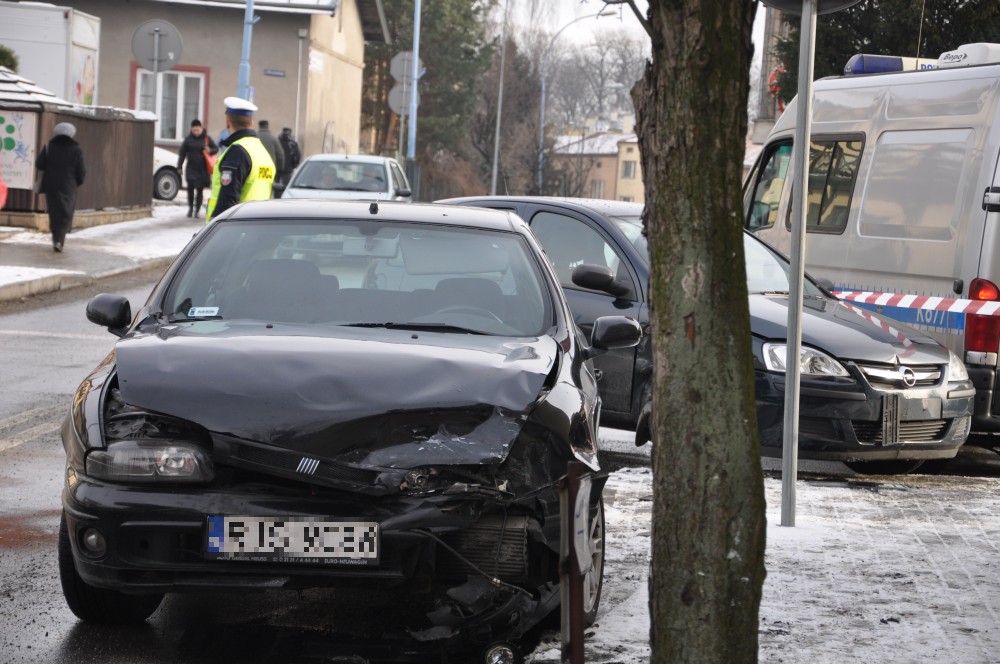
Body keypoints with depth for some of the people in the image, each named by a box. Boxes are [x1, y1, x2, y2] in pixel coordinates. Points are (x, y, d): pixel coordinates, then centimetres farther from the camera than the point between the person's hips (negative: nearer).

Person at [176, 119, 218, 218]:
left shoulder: (207, 138, 1)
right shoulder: (188, 139, 3)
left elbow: (216, 148, 8)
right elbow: (182, 153, 7)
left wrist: (210, 151, -15)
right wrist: (179, 166, 3)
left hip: (203, 169, 0)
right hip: (191, 168, 0)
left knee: (200, 190, 2)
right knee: (190, 188, -5)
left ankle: (197, 210, 10)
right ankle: (190, 207, 15)